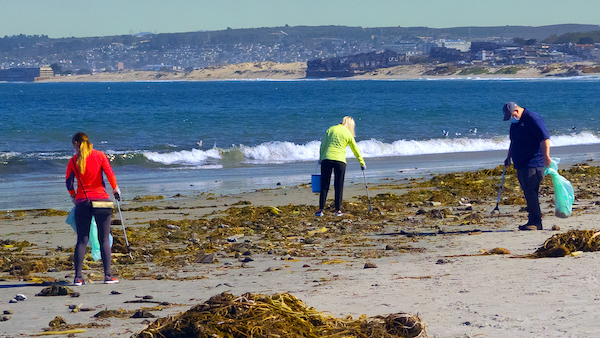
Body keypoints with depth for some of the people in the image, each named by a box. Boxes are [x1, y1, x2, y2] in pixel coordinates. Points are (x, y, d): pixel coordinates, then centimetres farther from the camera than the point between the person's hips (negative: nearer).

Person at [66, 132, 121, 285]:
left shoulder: (73, 161, 2)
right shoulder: (99, 155, 0)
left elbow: (69, 183, 4)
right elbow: (110, 174, -6)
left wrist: (73, 195, 21)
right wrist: (115, 189, 9)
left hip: (82, 202, 1)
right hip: (100, 199, -1)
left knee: (81, 241, 4)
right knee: (104, 239, 4)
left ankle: (78, 277, -1)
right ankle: (108, 275, 1)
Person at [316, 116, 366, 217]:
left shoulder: (331, 129, 9)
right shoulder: (348, 134, 5)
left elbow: (323, 145, 8)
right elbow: (356, 150, 13)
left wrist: (321, 158, 18)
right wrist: (362, 163, 23)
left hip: (326, 159, 2)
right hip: (340, 160, -2)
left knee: (324, 186, 4)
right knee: (339, 186, 6)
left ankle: (321, 209, 0)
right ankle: (338, 210, 6)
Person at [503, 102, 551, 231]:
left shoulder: (532, 118, -12)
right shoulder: (515, 122, 17)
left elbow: (545, 138, -18)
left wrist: (546, 156, -24)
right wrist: (508, 157, 31)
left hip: (533, 164, -9)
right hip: (521, 164, 9)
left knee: (531, 192, -13)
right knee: (528, 193, 8)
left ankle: (535, 222, -11)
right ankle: (535, 222, 10)